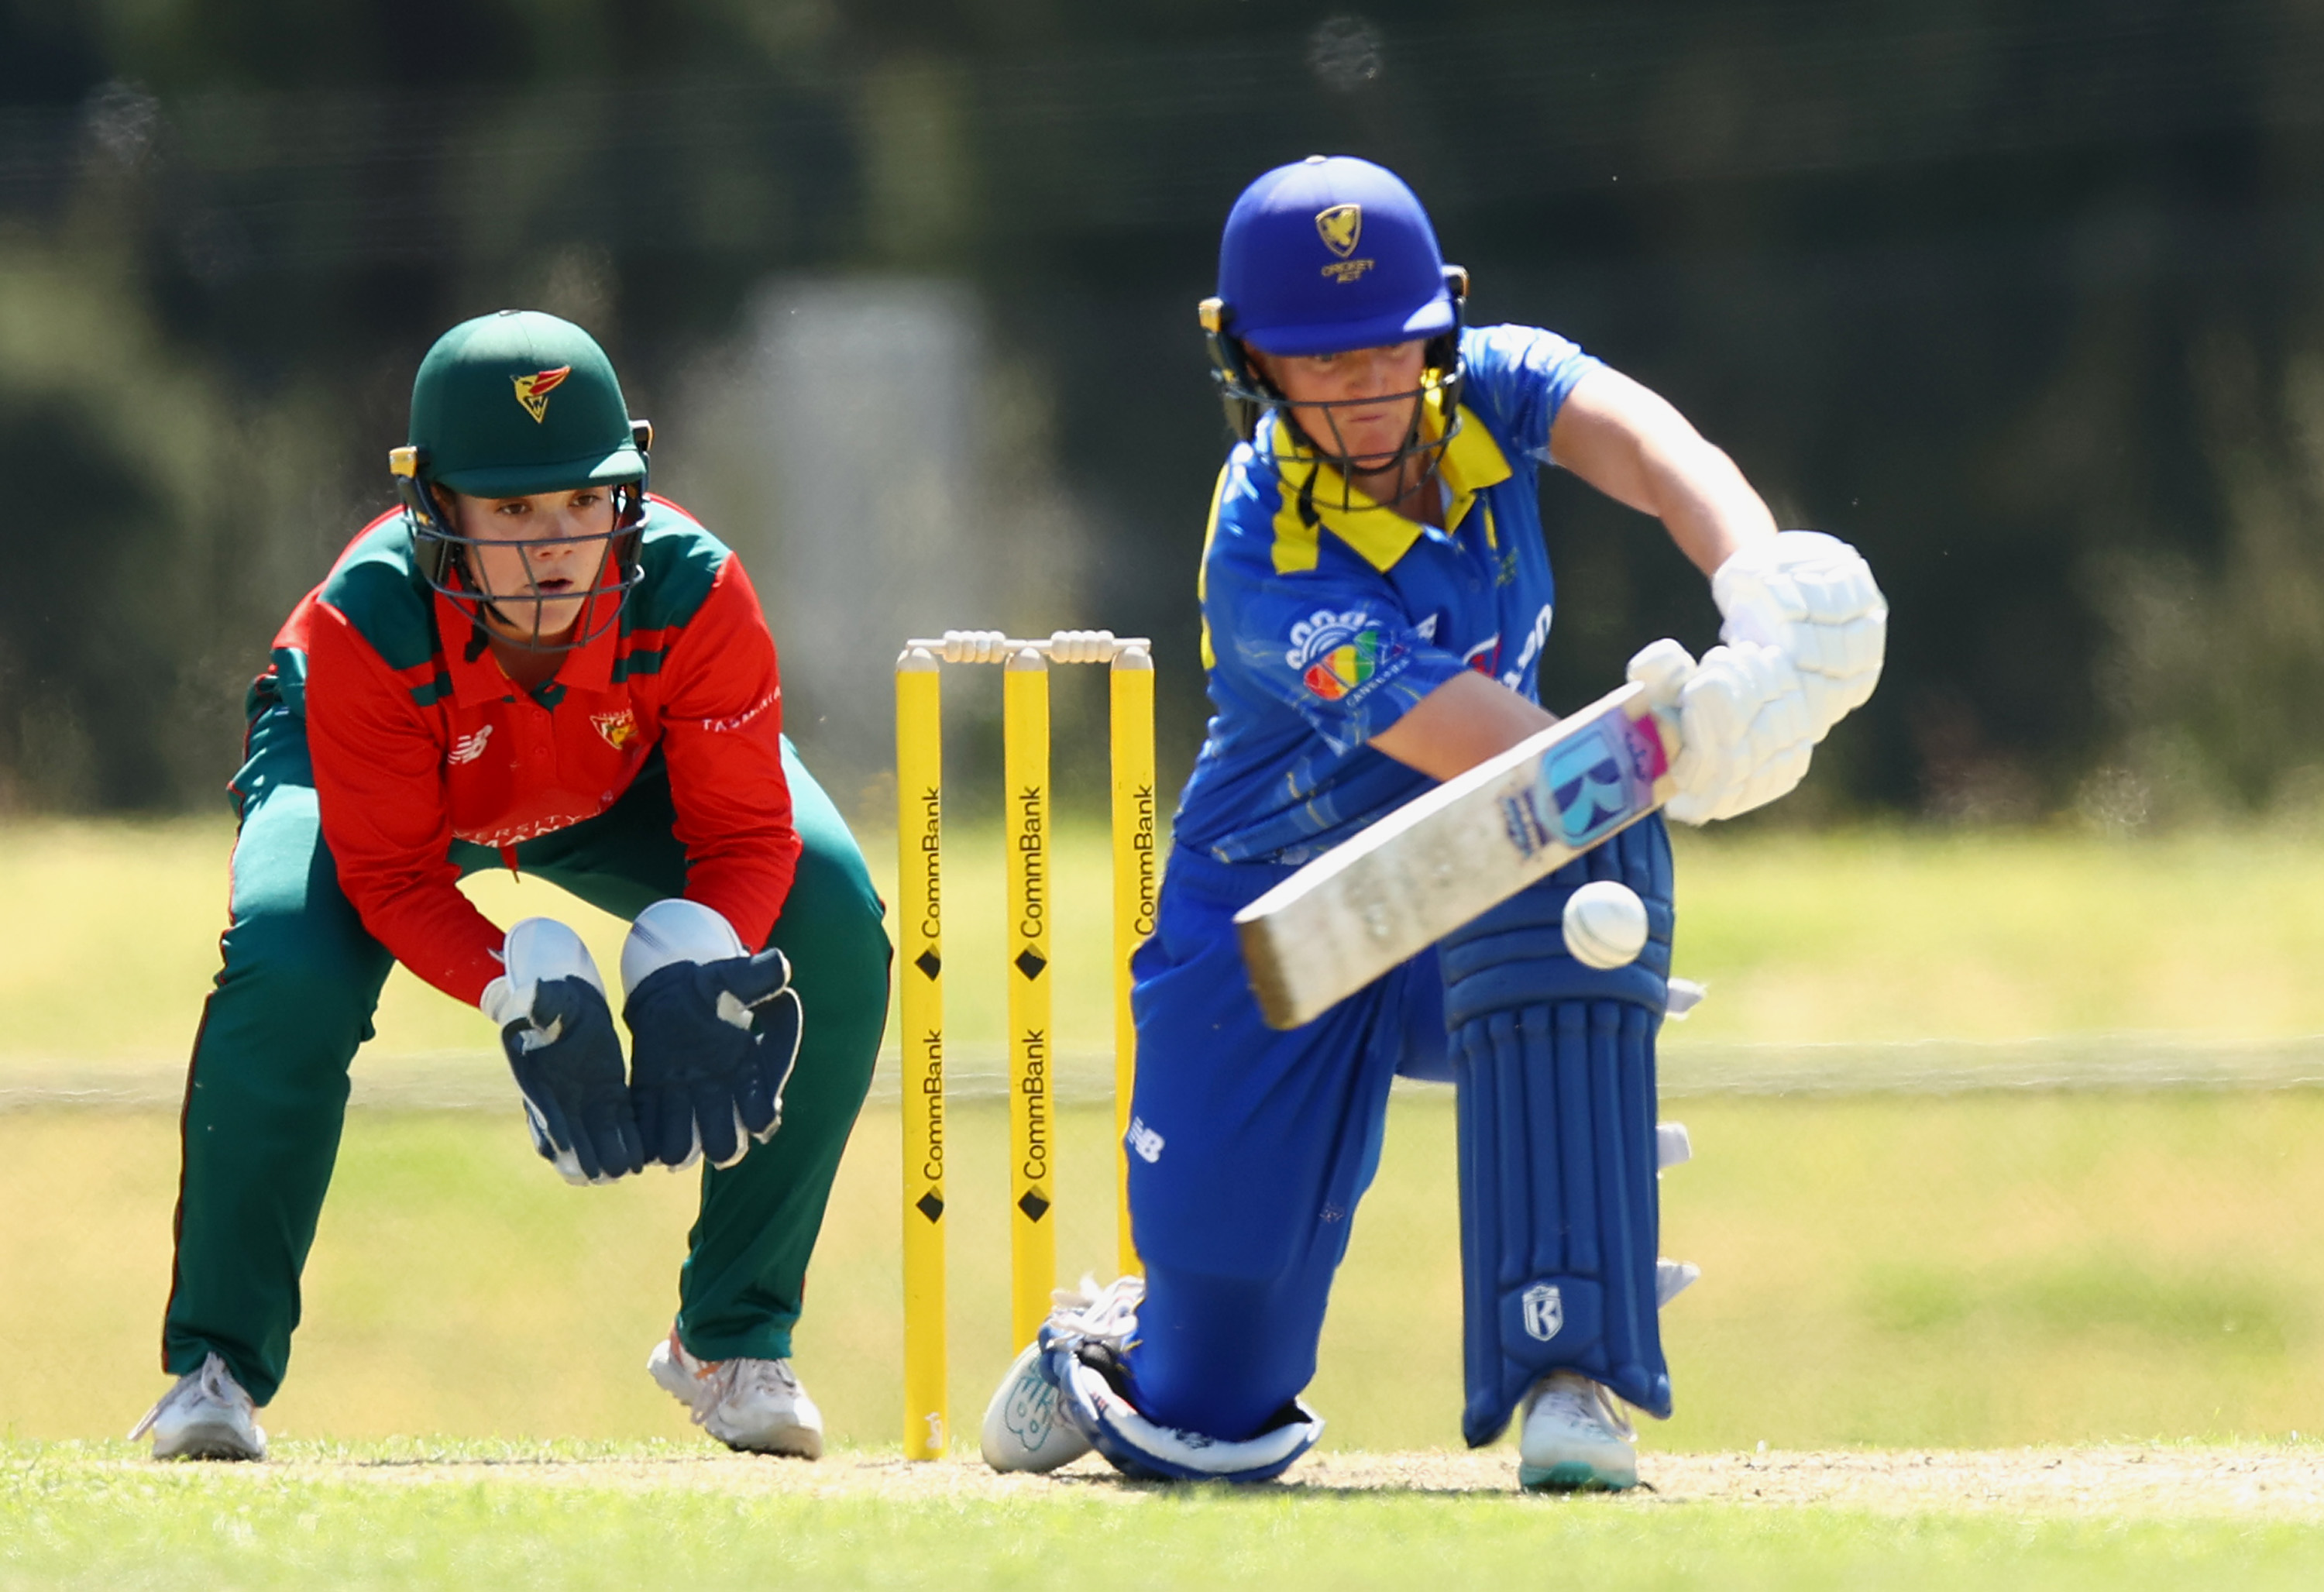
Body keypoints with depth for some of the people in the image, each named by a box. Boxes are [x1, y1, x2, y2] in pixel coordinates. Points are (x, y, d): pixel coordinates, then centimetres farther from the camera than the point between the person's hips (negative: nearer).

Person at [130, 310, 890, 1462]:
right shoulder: (368, 623, -39)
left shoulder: (692, 591, -36)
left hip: (622, 789, 2)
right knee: (284, 969, -32)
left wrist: (686, 973, -48)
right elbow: (388, 873, -31)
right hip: (378, 783, -2)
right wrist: (524, 995, -48)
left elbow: (747, 828, -28)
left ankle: (734, 1344, -5)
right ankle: (216, 1367, -13)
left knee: (831, 927, -21)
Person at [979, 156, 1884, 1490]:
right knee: (1213, 1426, -3)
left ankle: (1571, 1375, -30)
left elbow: (1649, 451, -33)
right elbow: (1508, 760, -39)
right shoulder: (1275, 576, -29)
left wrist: (1763, 584, -56)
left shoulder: (1488, 391, -13)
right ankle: (1117, 1341, 39)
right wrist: (1674, 744, -60)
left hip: (1473, 920, 4)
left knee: (1583, 855, -35)